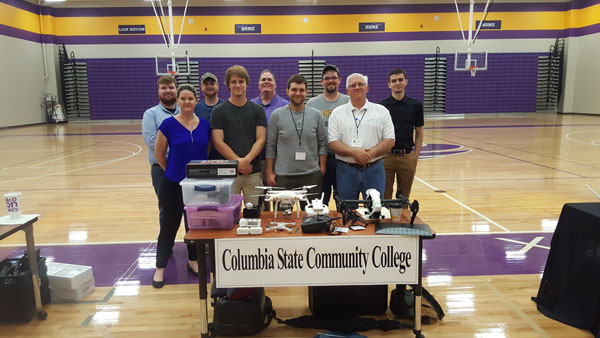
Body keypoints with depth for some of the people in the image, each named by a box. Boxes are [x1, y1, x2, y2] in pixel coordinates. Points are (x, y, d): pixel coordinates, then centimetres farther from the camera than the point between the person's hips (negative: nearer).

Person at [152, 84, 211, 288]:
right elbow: (159, 154, 0)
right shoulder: (169, 124, -7)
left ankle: (193, 261, 32)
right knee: (170, 225, 5)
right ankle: (160, 268, 19)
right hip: (174, 185, -3)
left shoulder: (205, 125, 2)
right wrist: (174, 171, 5)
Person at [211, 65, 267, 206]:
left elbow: (261, 140, 0)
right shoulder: (219, 111, 3)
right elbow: (218, 142, -4)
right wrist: (238, 162, -13)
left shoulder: (257, 110, 7)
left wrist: (246, 160, -16)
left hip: (254, 172, 1)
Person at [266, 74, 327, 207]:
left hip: (312, 175, 1)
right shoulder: (277, 115, 1)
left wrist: (322, 169, 1)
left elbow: (322, 144, 7)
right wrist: (270, 172, 0)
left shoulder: (316, 115, 5)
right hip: (283, 176, -1)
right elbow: (270, 146, 2)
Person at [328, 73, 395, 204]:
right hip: (346, 170, 0)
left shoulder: (381, 111, 6)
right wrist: (353, 152, -19)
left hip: (374, 169, 0)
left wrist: (370, 154, -16)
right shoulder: (337, 113, 5)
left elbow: (389, 141, 0)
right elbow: (333, 143, -3)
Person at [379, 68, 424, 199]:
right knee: (384, 197, 4)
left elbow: (419, 133, 7)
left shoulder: (415, 105, 3)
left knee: (404, 198, 10)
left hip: (407, 157, 1)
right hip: (386, 157, -1)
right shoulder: (381, 106, 0)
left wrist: (415, 156, -1)